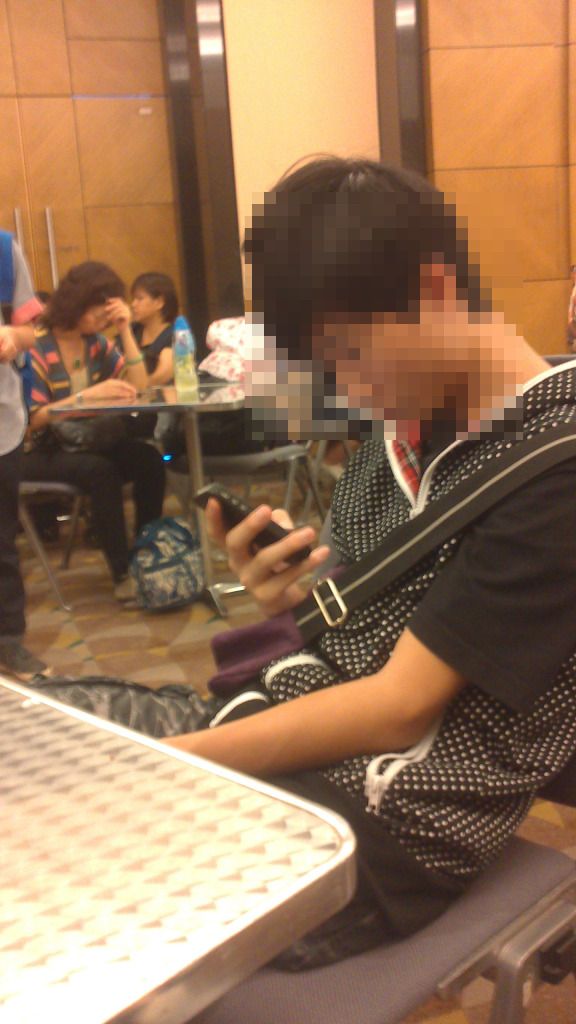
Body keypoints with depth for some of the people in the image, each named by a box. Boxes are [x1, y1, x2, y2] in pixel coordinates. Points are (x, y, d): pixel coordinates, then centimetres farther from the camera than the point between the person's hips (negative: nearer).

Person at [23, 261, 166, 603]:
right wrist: (87, 395, -27)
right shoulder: (36, 347, -14)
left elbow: (139, 388, -2)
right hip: (39, 453, -6)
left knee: (148, 459, -20)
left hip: (85, 442, 6)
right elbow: (31, 419, -20)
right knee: (101, 470, -34)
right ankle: (122, 573, -23)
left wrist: (126, 331, -8)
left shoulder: (97, 343, 7)